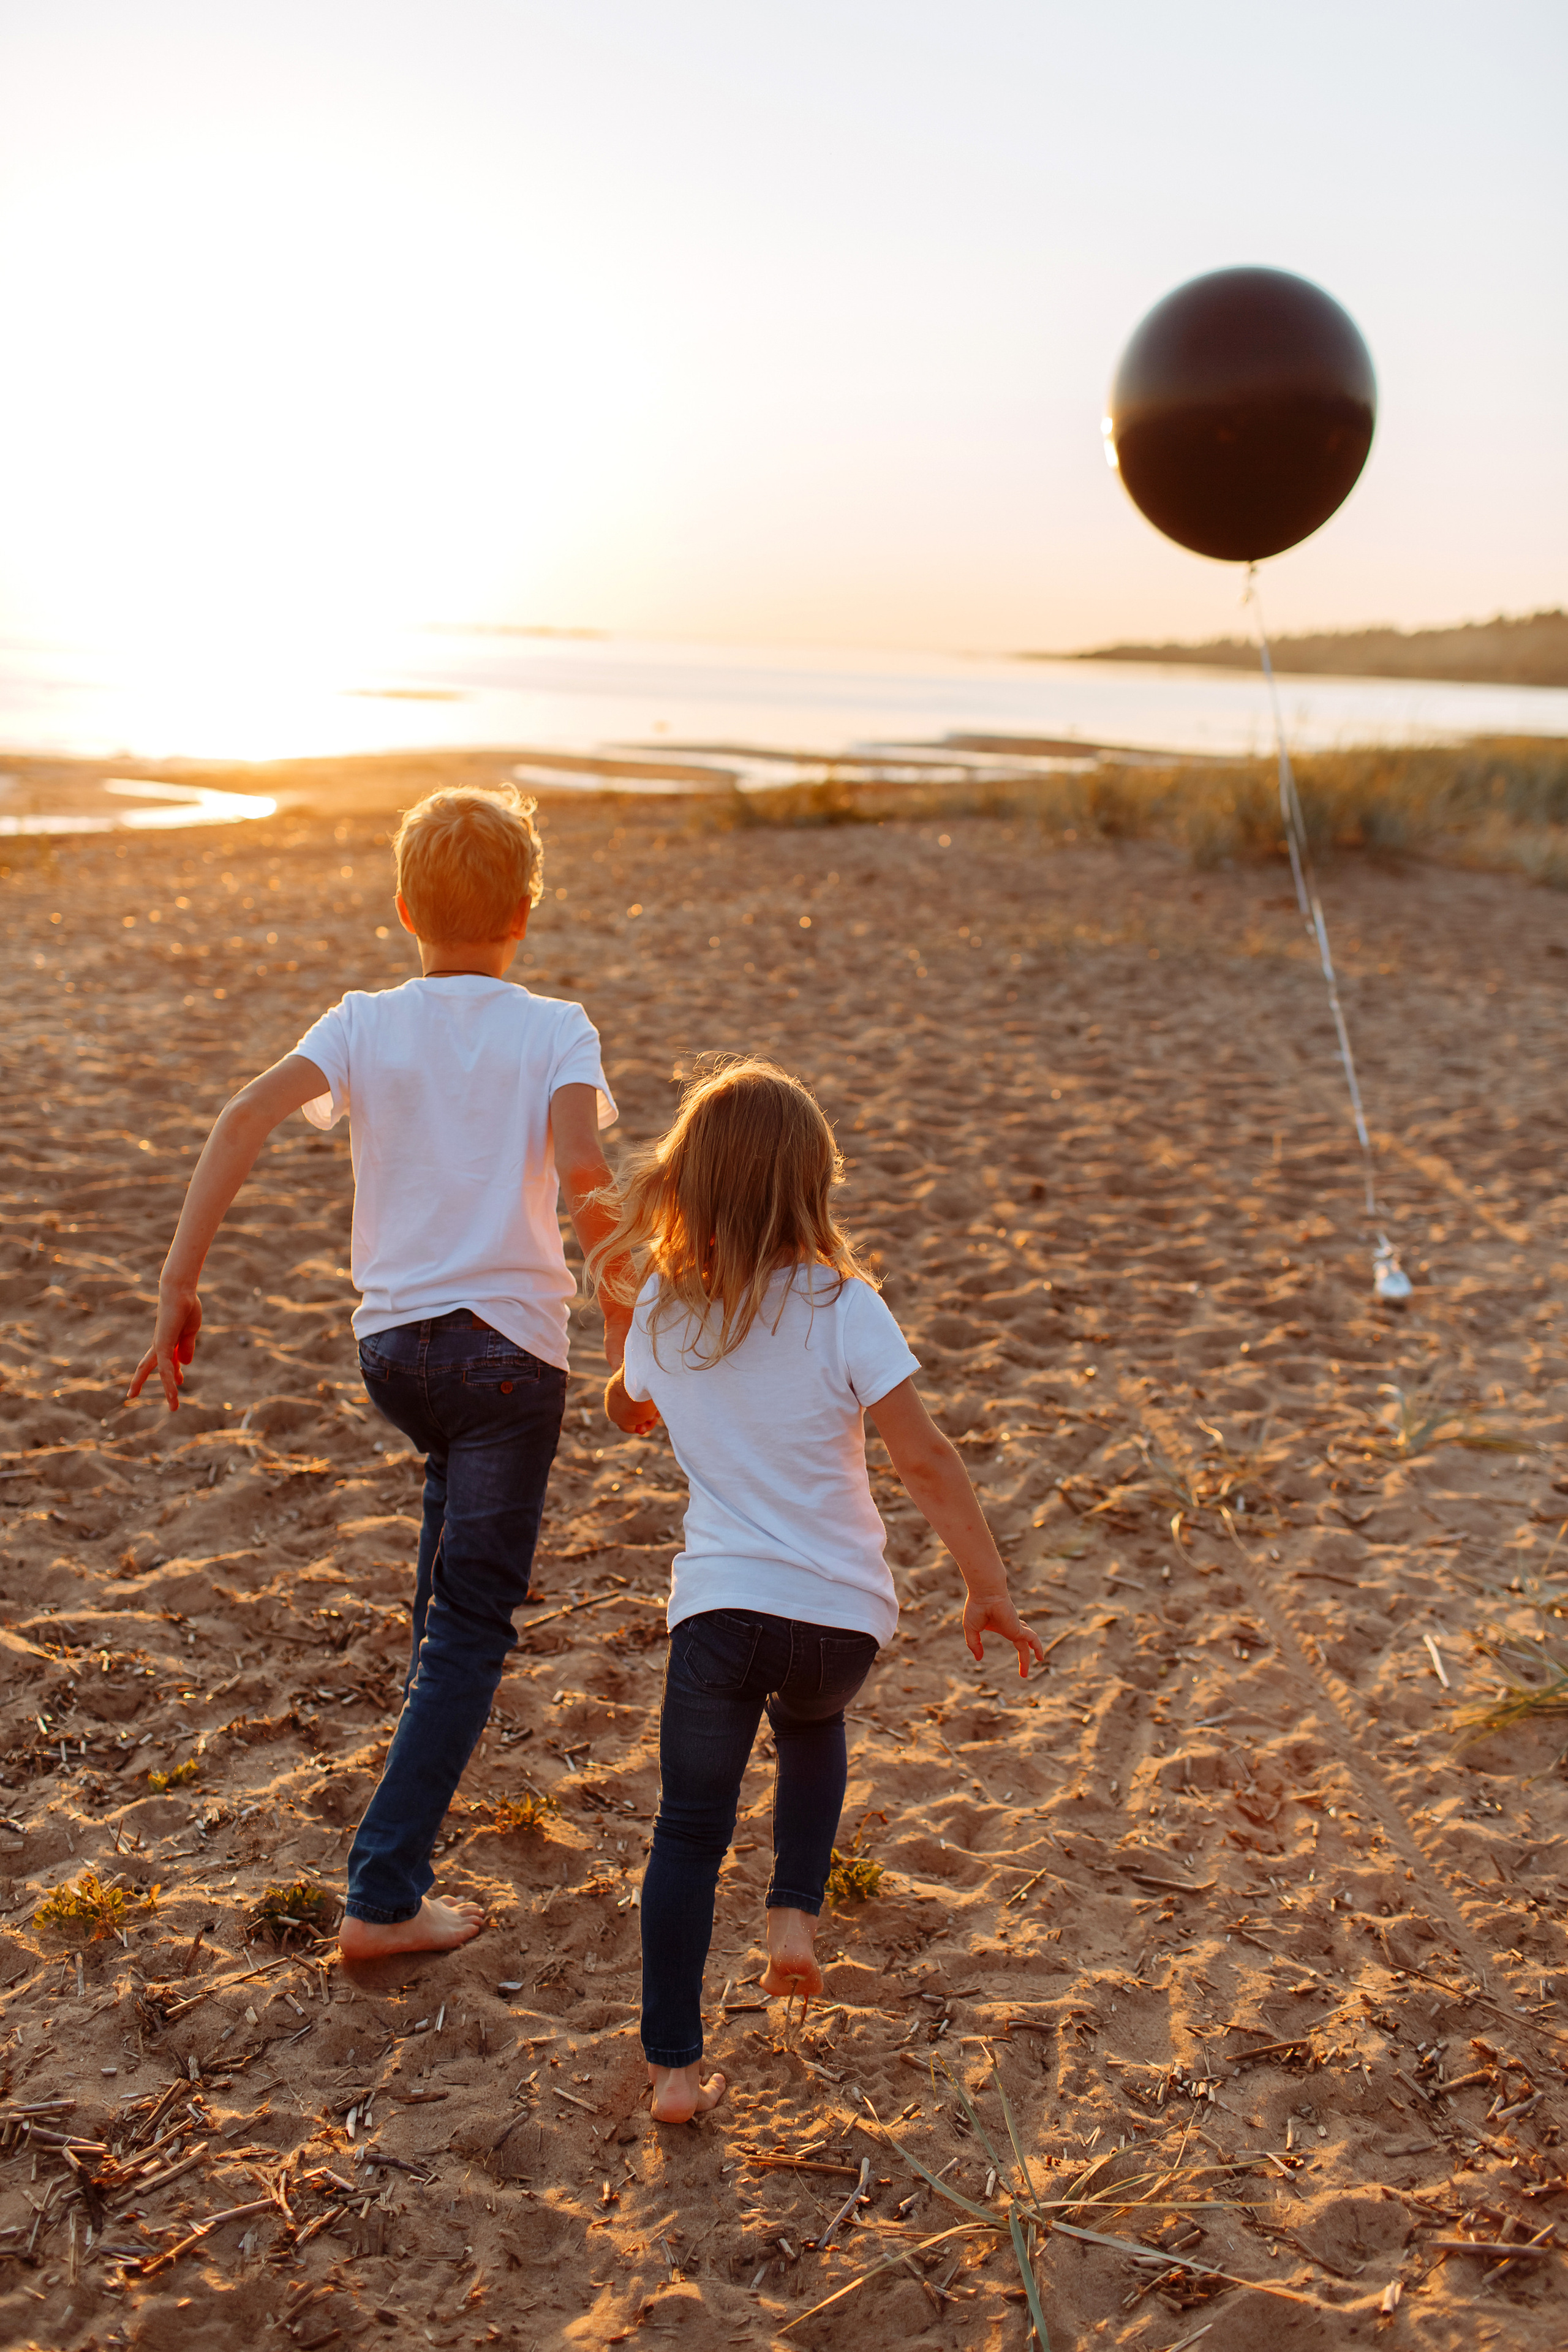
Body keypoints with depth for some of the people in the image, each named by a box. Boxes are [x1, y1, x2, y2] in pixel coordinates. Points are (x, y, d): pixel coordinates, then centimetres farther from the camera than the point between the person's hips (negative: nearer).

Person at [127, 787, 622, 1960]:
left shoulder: (363, 1024, 3)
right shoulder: (555, 1030, -4)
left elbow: (247, 1117, -12)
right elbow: (582, 1168, -21)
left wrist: (180, 1283, -10)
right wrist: (624, 1332, -13)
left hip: (390, 1343, 4)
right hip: (510, 1340, -4)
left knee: (457, 1483, 38)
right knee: (473, 1623, 2)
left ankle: (436, 1708, 51)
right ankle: (384, 1898, -2)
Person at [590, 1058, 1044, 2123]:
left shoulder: (664, 1311, 0)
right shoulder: (842, 1305, -11)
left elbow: (633, 1411, 21)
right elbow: (924, 1457, -13)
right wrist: (989, 1586, -7)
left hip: (720, 1606, 1)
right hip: (843, 1609, -1)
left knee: (689, 1831, 14)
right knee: (811, 1726, 34)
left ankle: (674, 2067, 14)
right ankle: (795, 1910, 19)